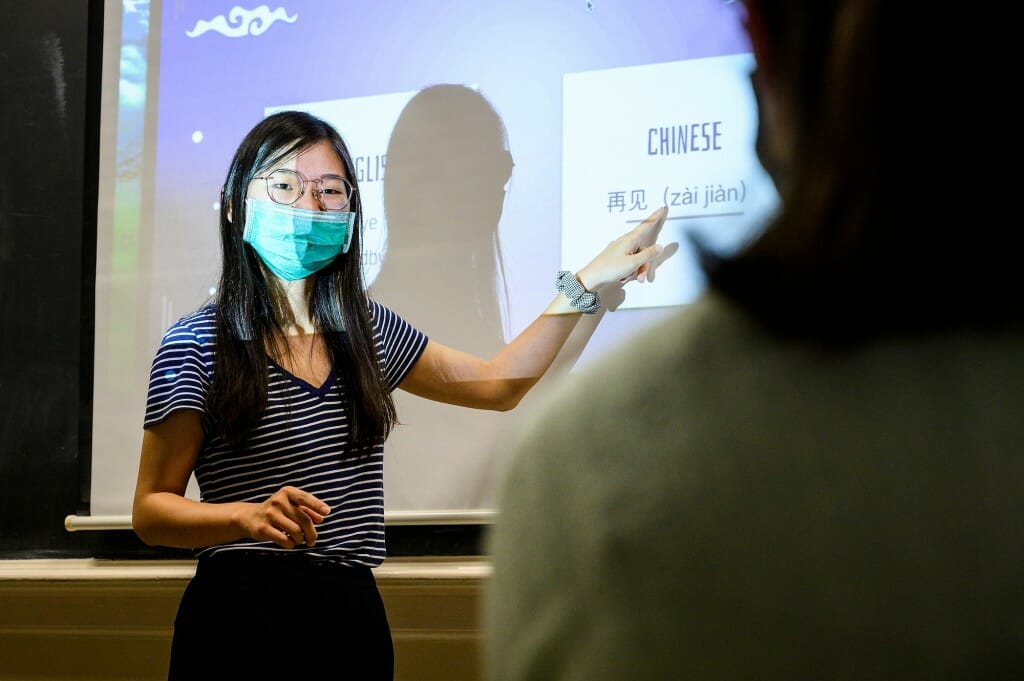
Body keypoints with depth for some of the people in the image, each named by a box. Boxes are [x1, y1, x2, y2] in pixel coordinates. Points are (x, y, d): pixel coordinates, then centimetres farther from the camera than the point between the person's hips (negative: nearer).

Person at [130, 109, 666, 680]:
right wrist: (252, 516, -23)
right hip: (241, 623, -5)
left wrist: (588, 281, 17)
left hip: (354, 618, 5)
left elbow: (496, 385, 22)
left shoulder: (369, 329, 11)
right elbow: (151, 511, -4)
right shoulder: (196, 344, -5)